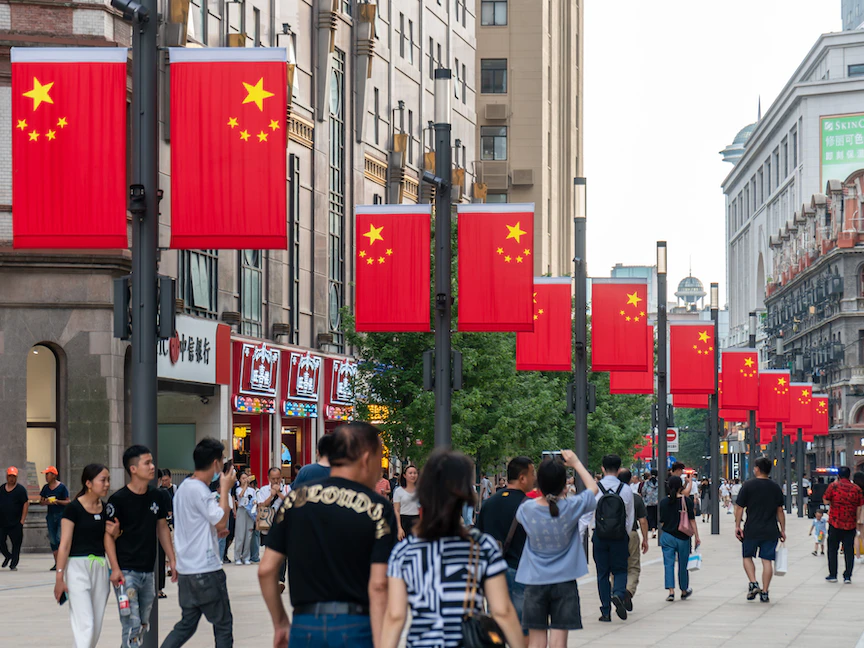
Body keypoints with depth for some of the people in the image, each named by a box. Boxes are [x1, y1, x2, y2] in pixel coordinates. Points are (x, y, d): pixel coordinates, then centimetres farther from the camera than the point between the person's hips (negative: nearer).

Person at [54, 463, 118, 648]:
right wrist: (59, 577, -14)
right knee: (85, 625, -13)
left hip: (100, 568, 7)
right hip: (78, 565, -7)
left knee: (96, 626, 8)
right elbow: (65, 545, -10)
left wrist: (114, 533, -5)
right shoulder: (73, 508, -8)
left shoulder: (105, 509, 10)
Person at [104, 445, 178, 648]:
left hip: (148, 572, 6)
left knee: (143, 625, 12)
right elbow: (109, 534, -9)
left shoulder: (157, 496, 7)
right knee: (132, 625, -11)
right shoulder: (119, 499, -10)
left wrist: (172, 561, 12)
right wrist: (115, 568, -17)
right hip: (126, 572, -6)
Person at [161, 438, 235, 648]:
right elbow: (221, 521, -20)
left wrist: (216, 531, 14)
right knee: (223, 624, 2)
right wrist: (225, 489, -12)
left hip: (187, 569, 9)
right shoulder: (199, 490, -17)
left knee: (187, 624, 13)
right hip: (206, 570, -9)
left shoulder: (184, 487, 13)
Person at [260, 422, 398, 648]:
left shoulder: (296, 499, 6)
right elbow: (378, 586, -12)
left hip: (304, 629, 3)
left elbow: (266, 570, 6)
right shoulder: (378, 509, -4)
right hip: (356, 629, -3)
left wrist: (280, 623, 18)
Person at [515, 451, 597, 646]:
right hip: (564, 582, -1)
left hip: (534, 583, 1)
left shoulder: (527, 508, -8)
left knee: (536, 642, 6)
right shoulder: (571, 507, -12)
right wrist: (576, 463, 16)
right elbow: (593, 487, 7)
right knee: (558, 641, -1)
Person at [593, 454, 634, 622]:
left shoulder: (594, 489, -6)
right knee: (620, 570, 11)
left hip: (600, 536, 0)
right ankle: (618, 594, -19)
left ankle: (606, 612, 8)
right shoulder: (626, 490, -2)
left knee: (602, 573, 9)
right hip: (620, 536, 0)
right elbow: (630, 517, 5)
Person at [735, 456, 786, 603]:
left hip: (751, 530, -2)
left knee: (747, 557, 14)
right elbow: (780, 511, 9)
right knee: (767, 560, 4)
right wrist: (782, 530, 16)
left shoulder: (748, 485, -4)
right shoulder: (775, 488, 6)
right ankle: (764, 592, 2)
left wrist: (737, 526, 1)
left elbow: (739, 508, -5)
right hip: (771, 531, 2)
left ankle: (753, 583, -4)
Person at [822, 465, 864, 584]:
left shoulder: (833, 486, -6)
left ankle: (832, 575, 13)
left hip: (835, 523, -1)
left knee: (833, 550, 11)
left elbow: (826, 500, -1)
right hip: (850, 525, 1)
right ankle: (847, 576, 2)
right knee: (849, 551, 5)